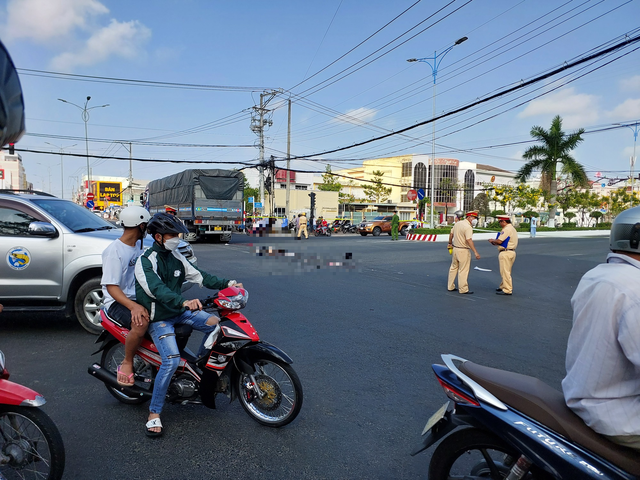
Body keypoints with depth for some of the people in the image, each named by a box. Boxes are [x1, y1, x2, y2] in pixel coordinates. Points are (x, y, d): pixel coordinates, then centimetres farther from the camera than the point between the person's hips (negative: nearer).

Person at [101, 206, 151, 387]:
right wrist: (133, 306, -34)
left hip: (137, 298, 8)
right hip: (118, 302, -8)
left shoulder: (138, 247, 13)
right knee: (141, 322, -36)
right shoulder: (114, 251, -14)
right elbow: (111, 287, -20)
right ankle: (127, 363, -11)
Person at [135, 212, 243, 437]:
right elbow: (158, 290, -33)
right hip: (158, 318, -7)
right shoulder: (145, 262, -18)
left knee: (216, 323, -6)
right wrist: (184, 302, -50)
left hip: (179, 311, 7)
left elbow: (197, 275, 7)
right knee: (172, 360, -23)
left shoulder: (175, 256, 6)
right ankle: (154, 414, -9)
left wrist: (227, 283, -3)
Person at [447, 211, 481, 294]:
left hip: (455, 249, 9)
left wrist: (450, 243, 35)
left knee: (453, 268, 16)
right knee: (463, 270, -1)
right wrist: (476, 252, -30)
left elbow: (451, 234, 18)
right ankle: (463, 289, 5)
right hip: (463, 251, -9)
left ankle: (450, 287, 24)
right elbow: (469, 240, -28)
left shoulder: (458, 223, 8)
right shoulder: (468, 227, -18)